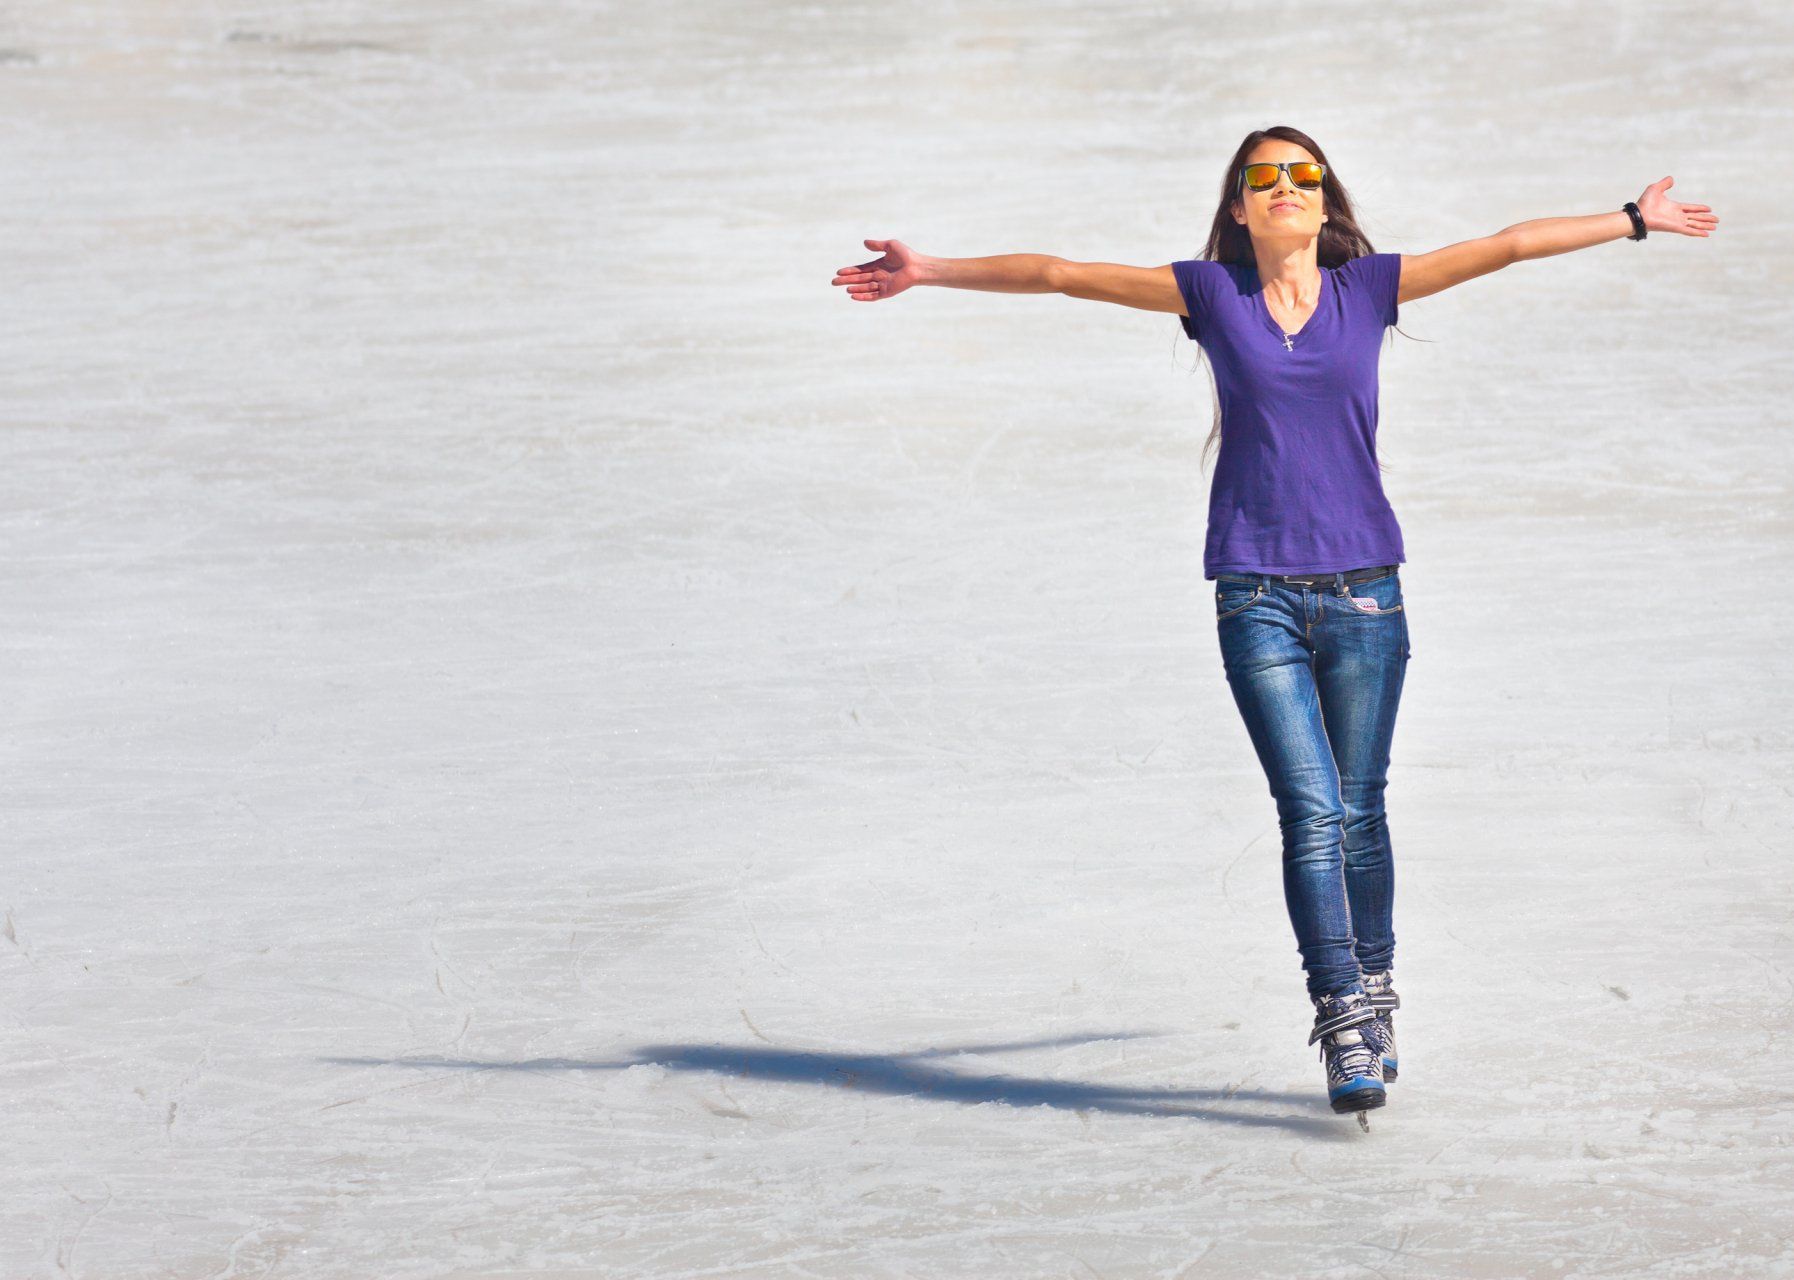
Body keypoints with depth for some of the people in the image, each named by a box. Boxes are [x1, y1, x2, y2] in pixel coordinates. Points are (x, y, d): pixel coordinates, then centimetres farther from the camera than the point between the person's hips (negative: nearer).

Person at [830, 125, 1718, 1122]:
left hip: (1363, 592, 1)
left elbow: (1506, 247, 11)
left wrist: (1634, 220, 15)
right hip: (1258, 597, -1)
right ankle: (1345, 1028, -9)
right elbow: (1063, 275, 8)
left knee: (1359, 812, 8)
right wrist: (932, 273, 8)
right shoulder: (1212, 292, 6)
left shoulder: (1368, 287, 8)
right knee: (1311, 813, -9)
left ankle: (1375, 989, 27)